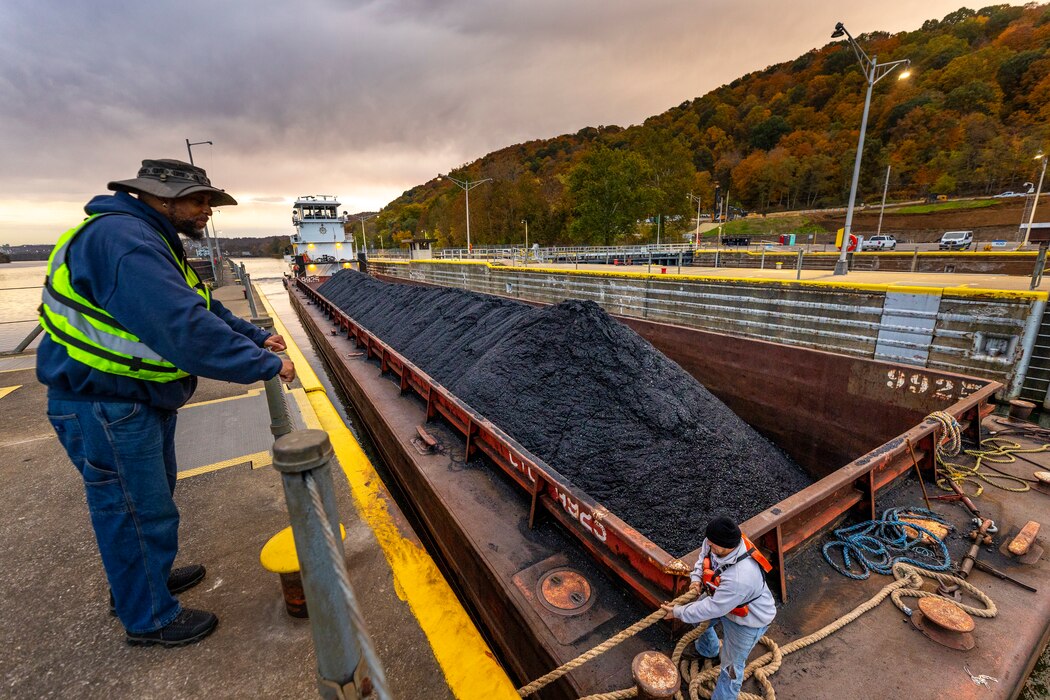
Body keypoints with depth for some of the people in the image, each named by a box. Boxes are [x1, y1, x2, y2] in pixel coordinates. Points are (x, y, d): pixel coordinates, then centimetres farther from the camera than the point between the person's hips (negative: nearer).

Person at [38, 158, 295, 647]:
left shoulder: (154, 242, 11)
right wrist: (265, 366, -29)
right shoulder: (122, 240, -25)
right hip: (104, 407, -11)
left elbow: (203, 308, 13)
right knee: (140, 512, 5)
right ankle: (150, 618, 26)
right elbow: (187, 329, -36)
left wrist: (257, 337, 0)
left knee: (151, 494, 25)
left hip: (144, 399, 11)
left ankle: (140, 579, 47)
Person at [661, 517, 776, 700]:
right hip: (721, 598, 8)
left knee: (731, 665, 9)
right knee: (698, 618, 26)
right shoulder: (717, 543, -26)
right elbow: (704, 553, 0)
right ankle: (707, 651, 55)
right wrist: (696, 578, -14)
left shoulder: (741, 578, -46)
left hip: (747, 618, -8)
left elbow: (712, 608, -34)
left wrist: (678, 612, -22)